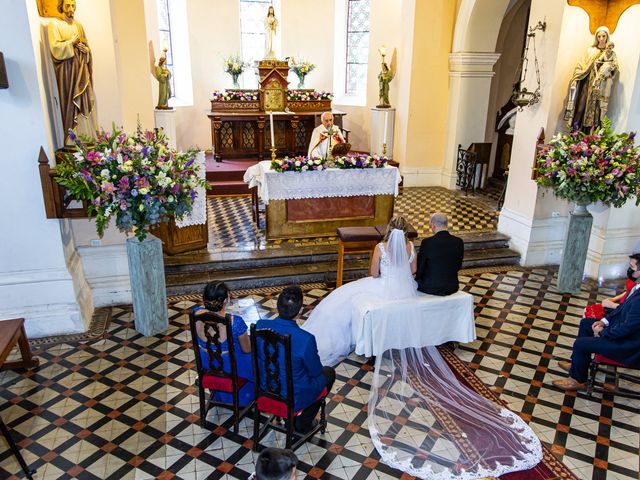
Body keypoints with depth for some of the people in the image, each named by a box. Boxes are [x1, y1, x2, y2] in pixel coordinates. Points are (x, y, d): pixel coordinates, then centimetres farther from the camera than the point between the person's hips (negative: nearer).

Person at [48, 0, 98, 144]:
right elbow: (55, 48, -12)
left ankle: (88, 137, 6)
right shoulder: (55, 24, -2)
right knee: (71, 104, -7)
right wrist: (72, 42, -10)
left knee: (85, 102, 3)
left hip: (82, 69, 6)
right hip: (67, 69, -5)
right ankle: (73, 141, -5)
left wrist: (84, 48, -2)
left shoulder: (78, 25, 16)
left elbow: (87, 48, 19)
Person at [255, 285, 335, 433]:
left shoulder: (260, 326, -18)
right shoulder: (306, 339, -32)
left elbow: (258, 356, 1)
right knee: (329, 373, 22)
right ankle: (303, 423, 29)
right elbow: (315, 372, -14)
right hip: (293, 397, -5)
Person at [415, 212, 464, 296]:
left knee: (417, 279, 26)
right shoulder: (458, 242, -7)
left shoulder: (427, 242, -18)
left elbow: (419, 268, -9)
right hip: (452, 288, 4)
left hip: (430, 288, -4)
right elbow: (458, 267, 5)